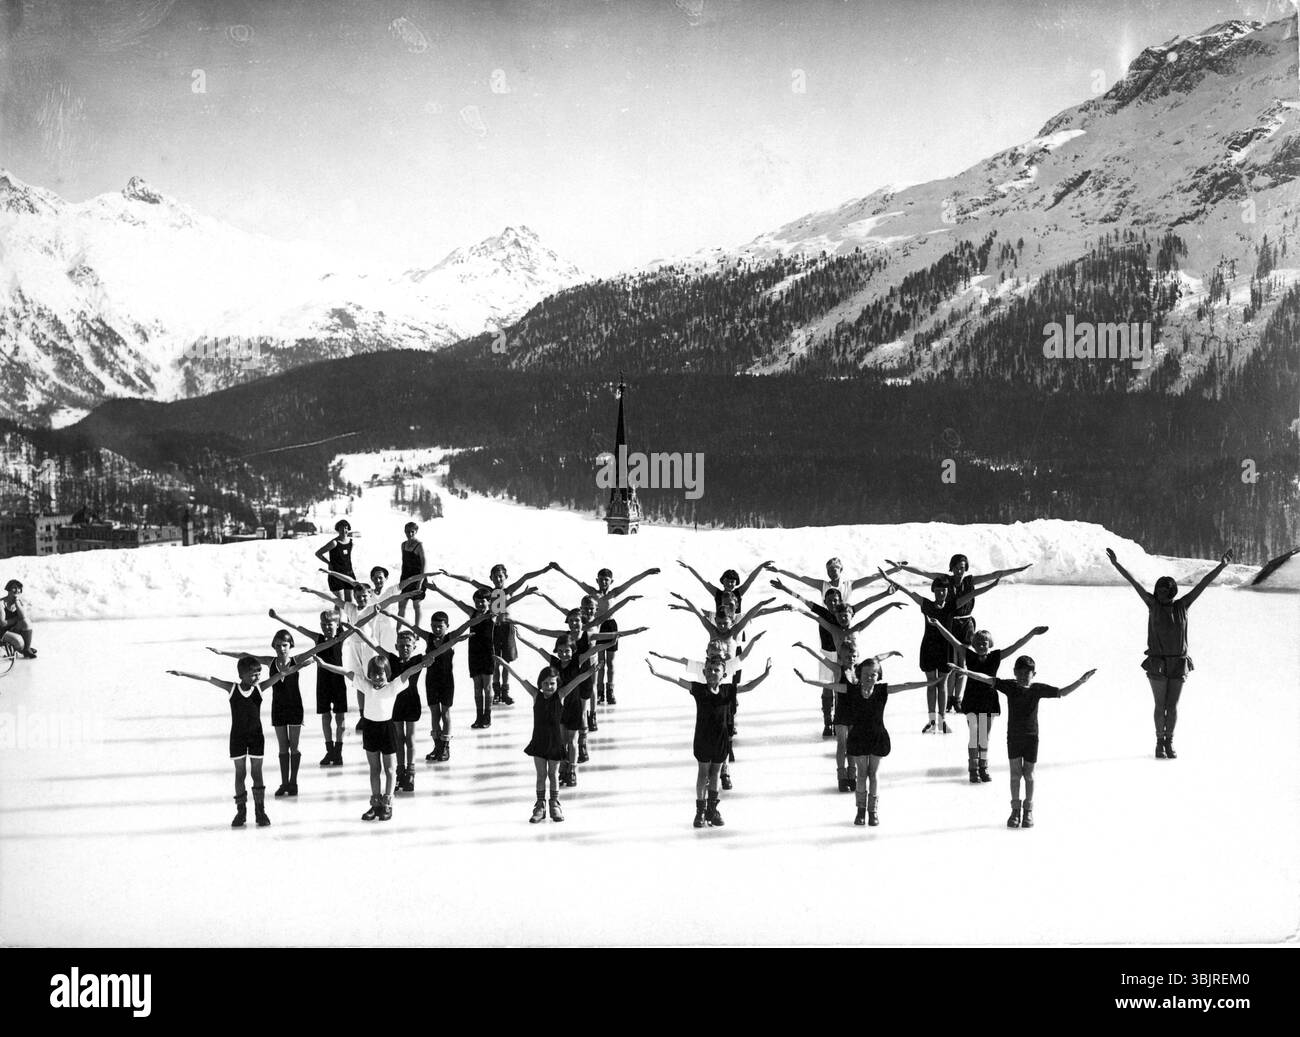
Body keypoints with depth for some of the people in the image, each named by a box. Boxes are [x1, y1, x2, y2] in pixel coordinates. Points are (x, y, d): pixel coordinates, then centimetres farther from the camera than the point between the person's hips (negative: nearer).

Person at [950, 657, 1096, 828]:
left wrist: (1081, 681, -19)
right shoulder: (1009, 686, -9)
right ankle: (1015, 810, 13)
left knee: (1028, 774, 7)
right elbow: (987, 679, -15)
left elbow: (1062, 693, -8)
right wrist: (966, 672, -25)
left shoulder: (1038, 689, -9)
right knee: (1015, 773, 2)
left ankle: (1028, 810, 20)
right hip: (1013, 737, 0)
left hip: (1031, 737, 0)